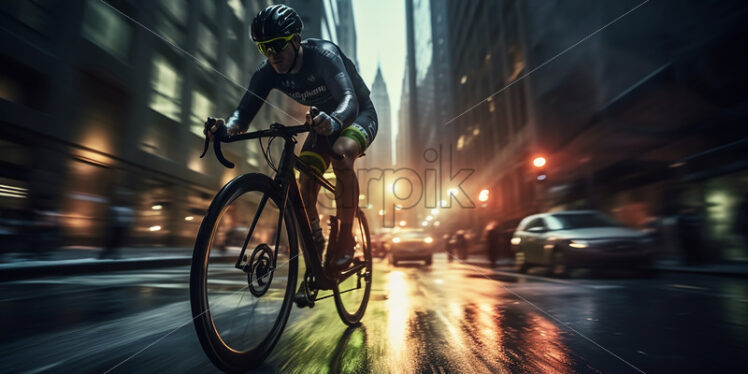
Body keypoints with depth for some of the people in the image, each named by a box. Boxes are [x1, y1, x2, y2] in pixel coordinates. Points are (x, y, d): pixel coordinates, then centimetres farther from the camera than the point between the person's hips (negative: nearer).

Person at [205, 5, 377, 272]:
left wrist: (333, 122, -64)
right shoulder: (267, 73, -14)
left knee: (341, 152, -38)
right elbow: (245, 111, -19)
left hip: (358, 115, -5)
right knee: (304, 190, -13)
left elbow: (350, 100, -43)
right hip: (323, 122, 5)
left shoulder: (323, 55, -29)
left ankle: (345, 239, -22)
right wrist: (227, 127, -42)